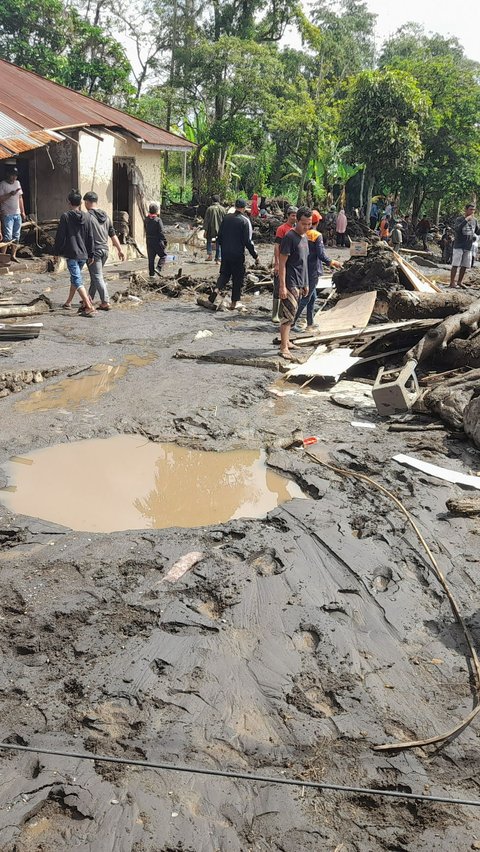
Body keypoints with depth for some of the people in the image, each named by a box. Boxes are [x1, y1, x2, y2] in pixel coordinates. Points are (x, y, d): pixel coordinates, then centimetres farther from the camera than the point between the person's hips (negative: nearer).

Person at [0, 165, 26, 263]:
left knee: (16, 236, 8)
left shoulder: (17, 183, 13)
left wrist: (23, 212, 15)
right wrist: (10, 194, -23)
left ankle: (13, 255, 17)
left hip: (17, 214, 6)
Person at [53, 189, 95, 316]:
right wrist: (91, 254, 13)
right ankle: (68, 302, 36)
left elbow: (60, 236, -7)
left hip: (71, 254, -6)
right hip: (83, 254, 6)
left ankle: (89, 306, -20)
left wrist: (56, 252, 3)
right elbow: (90, 237, 6)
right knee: (74, 277, 22)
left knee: (77, 280, -7)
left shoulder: (65, 217, -9)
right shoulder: (87, 217, 4)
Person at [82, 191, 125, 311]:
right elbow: (113, 234, 12)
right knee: (95, 275, 18)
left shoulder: (87, 217, -11)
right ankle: (90, 298, 28)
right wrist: (120, 249, 15)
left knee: (97, 277, -5)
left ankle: (105, 302, -10)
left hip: (94, 251, -7)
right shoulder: (105, 216, 10)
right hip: (105, 250, 7)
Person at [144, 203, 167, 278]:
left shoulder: (146, 220, 5)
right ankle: (158, 268, -8)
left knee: (151, 258, 9)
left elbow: (146, 230, 13)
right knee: (163, 255, 9)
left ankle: (151, 273, 10)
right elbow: (161, 232, -15)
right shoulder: (158, 220, -14)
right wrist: (164, 241, -10)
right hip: (157, 241, -6)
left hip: (149, 241, 6)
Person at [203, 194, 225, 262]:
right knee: (218, 244, 9)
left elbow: (206, 220, -7)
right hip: (220, 229, 1)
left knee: (209, 241, 18)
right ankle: (218, 259, 9)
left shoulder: (209, 209, -7)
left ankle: (209, 254, -1)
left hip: (211, 229, -1)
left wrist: (205, 229, -3)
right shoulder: (222, 209, -1)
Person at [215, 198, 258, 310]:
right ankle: (234, 302, 12)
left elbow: (219, 235, 8)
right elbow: (248, 241, -13)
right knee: (237, 278, 7)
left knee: (224, 274, 17)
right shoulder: (244, 221, -12)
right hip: (238, 254, -4)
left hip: (225, 253, 4)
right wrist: (255, 255, -4)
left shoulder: (226, 217, 2)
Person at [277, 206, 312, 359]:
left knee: (291, 314, 15)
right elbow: (282, 262, -16)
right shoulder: (290, 237, -14)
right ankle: (284, 347, -9)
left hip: (300, 283, 9)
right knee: (289, 314, -10)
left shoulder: (304, 237, 13)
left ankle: (286, 340, 25)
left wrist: (305, 284, 21)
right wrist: (282, 286, -20)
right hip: (290, 283, -9)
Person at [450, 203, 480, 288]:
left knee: (464, 266, 8)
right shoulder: (459, 219, -8)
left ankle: (459, 282, 18)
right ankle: (452, 282, -3)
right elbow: (456, 229, -26)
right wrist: (466, 220, -28)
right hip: (458, 246, -6)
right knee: (455, 265, -6)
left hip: (468, 247, 6)